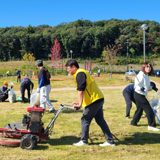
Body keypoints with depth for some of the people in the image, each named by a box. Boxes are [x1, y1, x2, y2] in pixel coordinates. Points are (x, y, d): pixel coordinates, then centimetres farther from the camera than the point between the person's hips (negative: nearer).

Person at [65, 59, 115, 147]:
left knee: (85, 120, 2)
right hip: (99, 99, 10)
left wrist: (80, 104, -25)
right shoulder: (82, 72, 21)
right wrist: (79, 102, 30)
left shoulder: (79, 73, -11)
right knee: (100, 120, 13)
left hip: (94, 101, -10)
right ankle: (110, 141, 15)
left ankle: (84, 141, 15)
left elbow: (80, 90, -22)